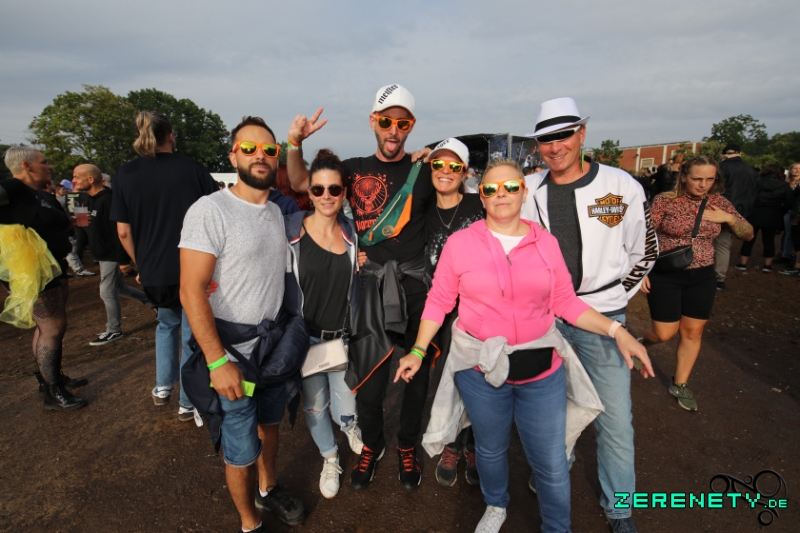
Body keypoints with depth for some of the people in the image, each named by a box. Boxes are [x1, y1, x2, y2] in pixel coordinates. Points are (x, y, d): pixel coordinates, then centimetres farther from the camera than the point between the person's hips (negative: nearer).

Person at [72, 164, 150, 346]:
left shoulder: (107, 200, -22)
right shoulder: (92, 199, 9)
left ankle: (114, 331, 12)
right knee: (120, 288, 18)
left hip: (112, 256, -10)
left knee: (108, 292, -2)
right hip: (103, 255, 10)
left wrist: (123, 259, -25)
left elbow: (119, 232, -25)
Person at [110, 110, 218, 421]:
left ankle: (163, 388, 32)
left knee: (167, 322, 28)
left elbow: (123, 231, -1)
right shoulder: (191, 168, -5)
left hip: (154, 271, 3)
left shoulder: (125, 174, -1)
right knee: (191, 332, 11)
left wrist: (141, 264, 13)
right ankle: (188, 403, 20)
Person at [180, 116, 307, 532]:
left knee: (269, 423, 24)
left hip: (275, 342, 7)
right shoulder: (210, 210, -17)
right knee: (241, 447, 8)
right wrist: (217, 361, -23)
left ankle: (267, 490, 48)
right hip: (233, 349, -6)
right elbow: (191, 291, -21)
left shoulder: (276, 211, 5)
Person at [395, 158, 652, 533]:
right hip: (480, 369, -1)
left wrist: (617, 331, -7)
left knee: (552, 464, 12)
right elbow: (438, 301, -2)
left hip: (542, 369, 1)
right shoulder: (460, 242, -8)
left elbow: (566, 302, 2)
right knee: (490, 449, 22)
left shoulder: (546, 243, -2)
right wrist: (418, 351, -4)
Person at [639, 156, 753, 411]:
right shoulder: (665, 200, -11)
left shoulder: (719, 202, 2)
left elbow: (748, 234, 8)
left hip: (702, 277, 4)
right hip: (666, 276, -4)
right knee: (665, 333, 0)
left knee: (693, 332, 10)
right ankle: (641, 343, 36)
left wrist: (729, 218, -12)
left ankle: (680, 385, 27)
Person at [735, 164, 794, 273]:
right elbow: (789, 202, -3)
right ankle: (767, 266, 13)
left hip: (754, 215, -1)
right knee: (769, 240, 11)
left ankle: (742, 264, 8)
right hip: (772, 218, 1)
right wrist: (779, 213, 10)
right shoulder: (784, 185, -1)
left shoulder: (757, 182, -5)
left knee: (749, 239, 7)